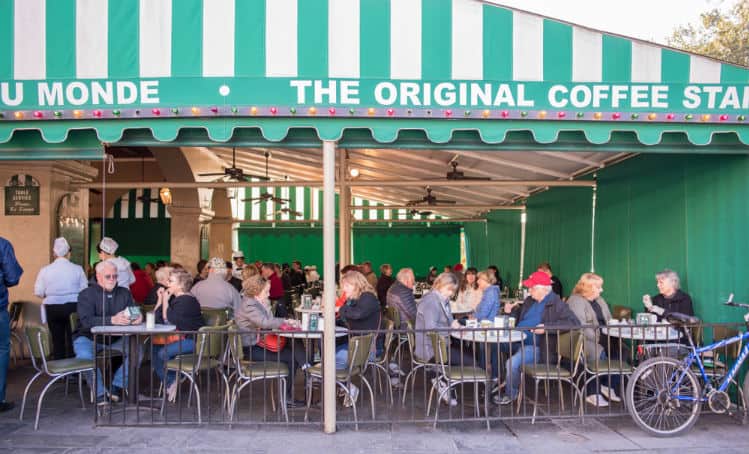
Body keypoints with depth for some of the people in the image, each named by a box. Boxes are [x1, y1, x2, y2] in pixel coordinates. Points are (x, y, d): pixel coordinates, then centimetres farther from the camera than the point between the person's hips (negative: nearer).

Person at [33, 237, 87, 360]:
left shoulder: (45, 270, -3)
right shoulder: (77, 269, -6)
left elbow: (38, 292, -2)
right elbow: (84, 289, -3)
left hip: (52, 308, 1)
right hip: (73, 307, -1)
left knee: (57, 340, 9)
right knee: (72, 340, 6)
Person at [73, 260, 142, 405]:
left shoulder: (125, 293, 7)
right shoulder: (87, 294, -8)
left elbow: (133, 313, 0)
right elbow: (86, 321, -23)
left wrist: (137, 318, -27)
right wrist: (112, 320, -39)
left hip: (115, 338, 3)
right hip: (88, 337, -3)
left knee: (136, 349, -21)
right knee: (85, 356, -33)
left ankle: (117, 386, -9)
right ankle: (100, 393, -15)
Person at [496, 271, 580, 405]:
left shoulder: (556, 304, -14)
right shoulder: (530, 300, 10)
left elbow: (575, 323, -25)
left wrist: (547, 327, -31)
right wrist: (511, 310, 5)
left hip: (536, 347, -8)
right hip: (517, 341, 8)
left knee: (512, 363, -28)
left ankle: (511, 394, -1)